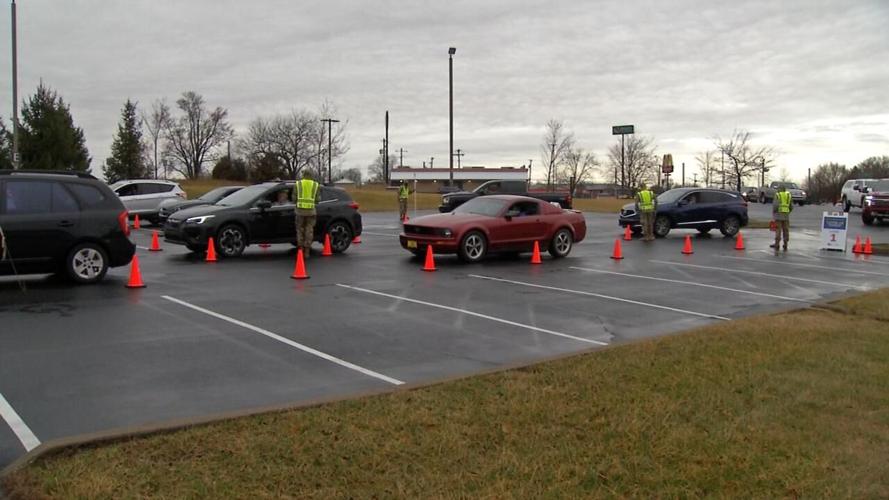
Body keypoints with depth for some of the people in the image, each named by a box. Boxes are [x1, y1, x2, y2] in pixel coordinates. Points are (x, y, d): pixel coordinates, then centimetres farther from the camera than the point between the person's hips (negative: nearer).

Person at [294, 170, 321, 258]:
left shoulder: (297, 184, 2)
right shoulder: (316, 185, 3)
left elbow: (294, 198, 1)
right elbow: (317, 199, 1)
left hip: (300, 210, 0)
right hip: (311, 210, 0)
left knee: (300, 230, 11)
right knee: (309, 231, 5)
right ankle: (307, 251, 4)